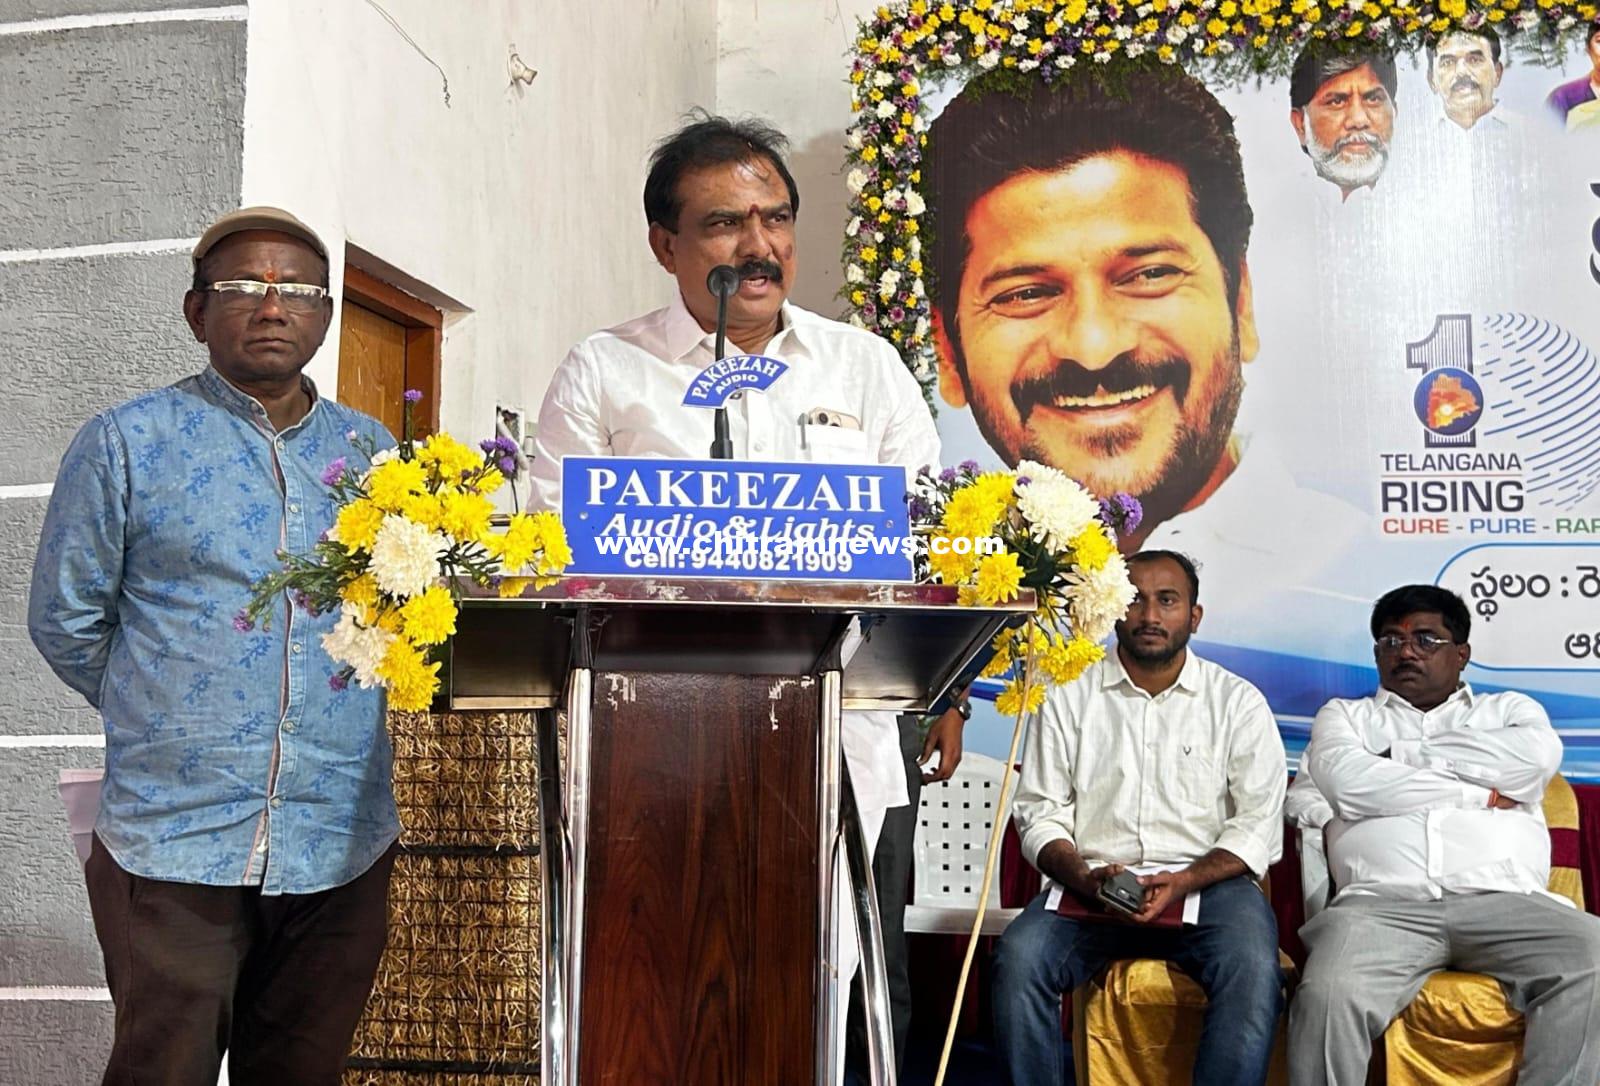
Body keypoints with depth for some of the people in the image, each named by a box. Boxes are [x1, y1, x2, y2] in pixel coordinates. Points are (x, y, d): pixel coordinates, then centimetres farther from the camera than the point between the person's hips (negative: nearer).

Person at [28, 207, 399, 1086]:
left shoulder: (369, 449, 9)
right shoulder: (126, 443, 0)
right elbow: (65, 620, 4)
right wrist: (171, 717, 8)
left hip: (342, 844, 3)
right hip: (176, 840, -3)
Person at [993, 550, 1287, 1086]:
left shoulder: (1239, 702, 8)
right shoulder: (1069, 696, 11)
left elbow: (1258, 826, 1)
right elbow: (1040, 814, 7)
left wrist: (1181, 882, -15)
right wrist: (1083, 878, -13)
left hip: (1207, 882, -1)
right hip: (1091, 884, 1)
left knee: (1253, 970, -32)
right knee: (1019, 958, -27)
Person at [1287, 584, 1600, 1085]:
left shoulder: (1510, 709, 28)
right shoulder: (1345, 715, 26)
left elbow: (1539, 756, 2)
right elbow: (1346, 783, 3)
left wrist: (1400, 755, 5)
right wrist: (1479, 795, 5)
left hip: (1508, 900, 1)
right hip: (1383, 902, -1)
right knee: (1328, 995, -33)